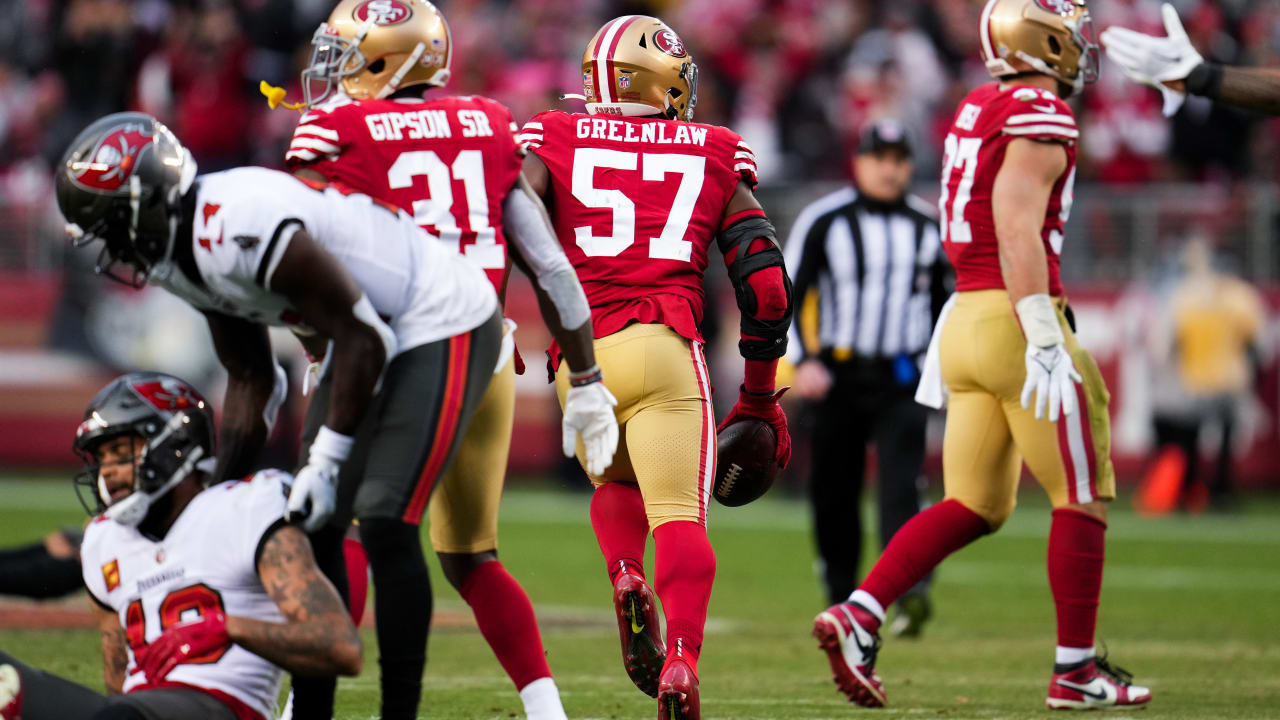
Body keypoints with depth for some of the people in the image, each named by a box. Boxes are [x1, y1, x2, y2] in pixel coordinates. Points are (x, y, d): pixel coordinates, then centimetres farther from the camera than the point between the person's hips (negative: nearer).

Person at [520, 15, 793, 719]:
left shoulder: (555, 140, 14)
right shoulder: (715, 157, 16)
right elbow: (764, 279, 13)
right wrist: (760, 394, 22)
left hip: (580, 353, 2)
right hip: (666, 346, -2)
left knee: (616, 482, 26)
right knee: (678, 515, -7)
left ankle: (625, 578, -3)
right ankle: (681, 657, -31)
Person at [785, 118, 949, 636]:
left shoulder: (927, 226, 9)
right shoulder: (824, 220, -2)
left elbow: (939, 301, 21)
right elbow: (787, 294, -3)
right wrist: (802, 361, -14)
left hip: (901, 380, 1)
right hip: (839, 375, -1)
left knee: (901, 485, -15)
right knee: (834, 494, 3)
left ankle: (909, 592, -27)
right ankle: (841, 600, 17)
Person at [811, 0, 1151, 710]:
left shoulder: (975, 111, 16)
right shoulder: (1039, 118, -12)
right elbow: (1018, 234, -20)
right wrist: (1045, 345, -23)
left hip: (964, 315, 9)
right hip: (1015, 319, -9)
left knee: (974, 506, 10)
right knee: (1081, 499, 3)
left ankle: (858, 615, -3)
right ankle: (1076, 670, 7)